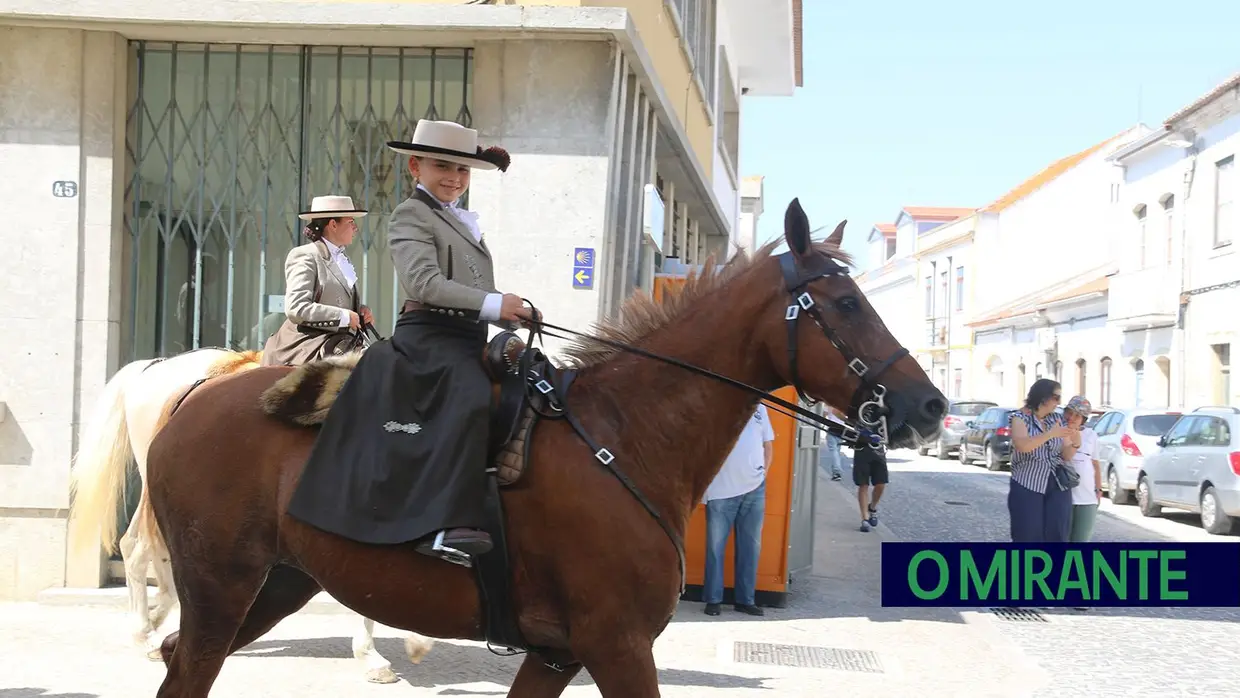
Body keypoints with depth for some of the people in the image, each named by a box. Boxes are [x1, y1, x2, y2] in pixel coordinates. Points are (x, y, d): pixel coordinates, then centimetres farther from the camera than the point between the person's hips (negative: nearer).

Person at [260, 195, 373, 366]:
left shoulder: (343, 258, 18)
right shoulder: (304, 256, -8)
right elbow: (295, 308, -20)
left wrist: (361, 310, 6)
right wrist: (344, 316, -19)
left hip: (336, 341, 9)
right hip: (306, 344, -9)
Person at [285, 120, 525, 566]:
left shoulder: (466, 224, 27)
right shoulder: (411, 215, 0)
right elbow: (425, 282, -16)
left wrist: (512, 315, 10)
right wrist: (493, 305, -24)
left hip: (470, 337, 10)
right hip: (428, 334, -9)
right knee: (470, 398, -33)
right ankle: (448, 526, -42)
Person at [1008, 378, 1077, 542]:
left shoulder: (1058, 419, 11)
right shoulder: (1021, 417, -3)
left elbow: (1066, 455, 10)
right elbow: (1021, 445, -22)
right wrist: (1050, 434, -27)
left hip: (1058, 487, 4)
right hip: (1027, 486, -4)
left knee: (1056, 536, -2)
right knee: (1028, 537, -5)